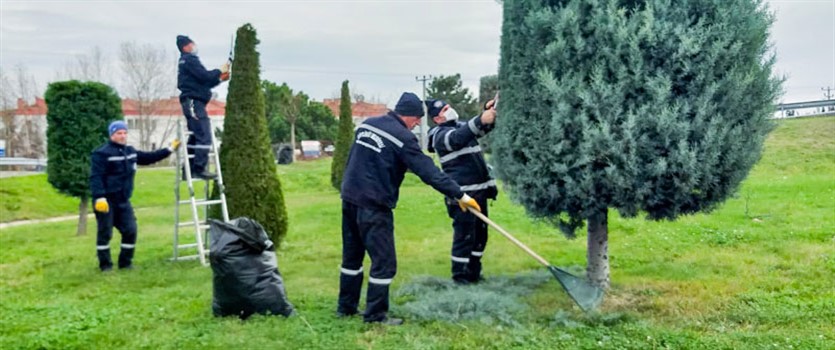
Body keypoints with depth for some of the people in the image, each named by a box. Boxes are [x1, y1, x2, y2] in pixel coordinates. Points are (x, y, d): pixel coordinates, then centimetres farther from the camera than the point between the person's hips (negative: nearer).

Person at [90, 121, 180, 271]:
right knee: (105, 233, 0)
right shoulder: (102, 153, -10)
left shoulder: (130, 152, 14)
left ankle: (125, 262, 17)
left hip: (123, 201, 7)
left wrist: (169, 149, 25)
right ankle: (105, 264, 12)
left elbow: (148, 158, 27)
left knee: (130, 230, 4)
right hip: (106, 200, -7)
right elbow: (96, 177, -16)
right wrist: (99, 197, -26)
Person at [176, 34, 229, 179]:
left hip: (192, 102, 11)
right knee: (204, 136, -14)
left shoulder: (186, 61, 24)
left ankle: (189, 170, 14)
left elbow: (203, 82, 23)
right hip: (194, 102, -11)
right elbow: (204, 76, -18)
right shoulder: (189, 59, -7)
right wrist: (220, 70, -3)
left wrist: (220, 79, 13)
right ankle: (199, 169, -17)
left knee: (195, 137, 12)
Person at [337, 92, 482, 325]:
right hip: (374, 205, -8)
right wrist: (459, 195, -13)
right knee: (384, 262, 2)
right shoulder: (402, 137, -14)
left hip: (350, 198, 8)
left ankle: (346, 307, 28)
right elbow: (428, 171, -17)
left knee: (352, 256, 18)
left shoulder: (366, 124, 9)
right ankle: (375, 315, 8)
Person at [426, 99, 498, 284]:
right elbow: (458, 139, -30)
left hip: (479, 190, 9)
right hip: (462, 194, -9)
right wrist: (480, 120, -43)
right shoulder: (440, 135, -9)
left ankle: (473, 272, 25)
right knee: (464, 235, -7)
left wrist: (488, 111, -3)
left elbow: (484, 128, 20)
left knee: (480, 233, 13)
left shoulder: (461, 126, 17)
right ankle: (459, 275, 6)